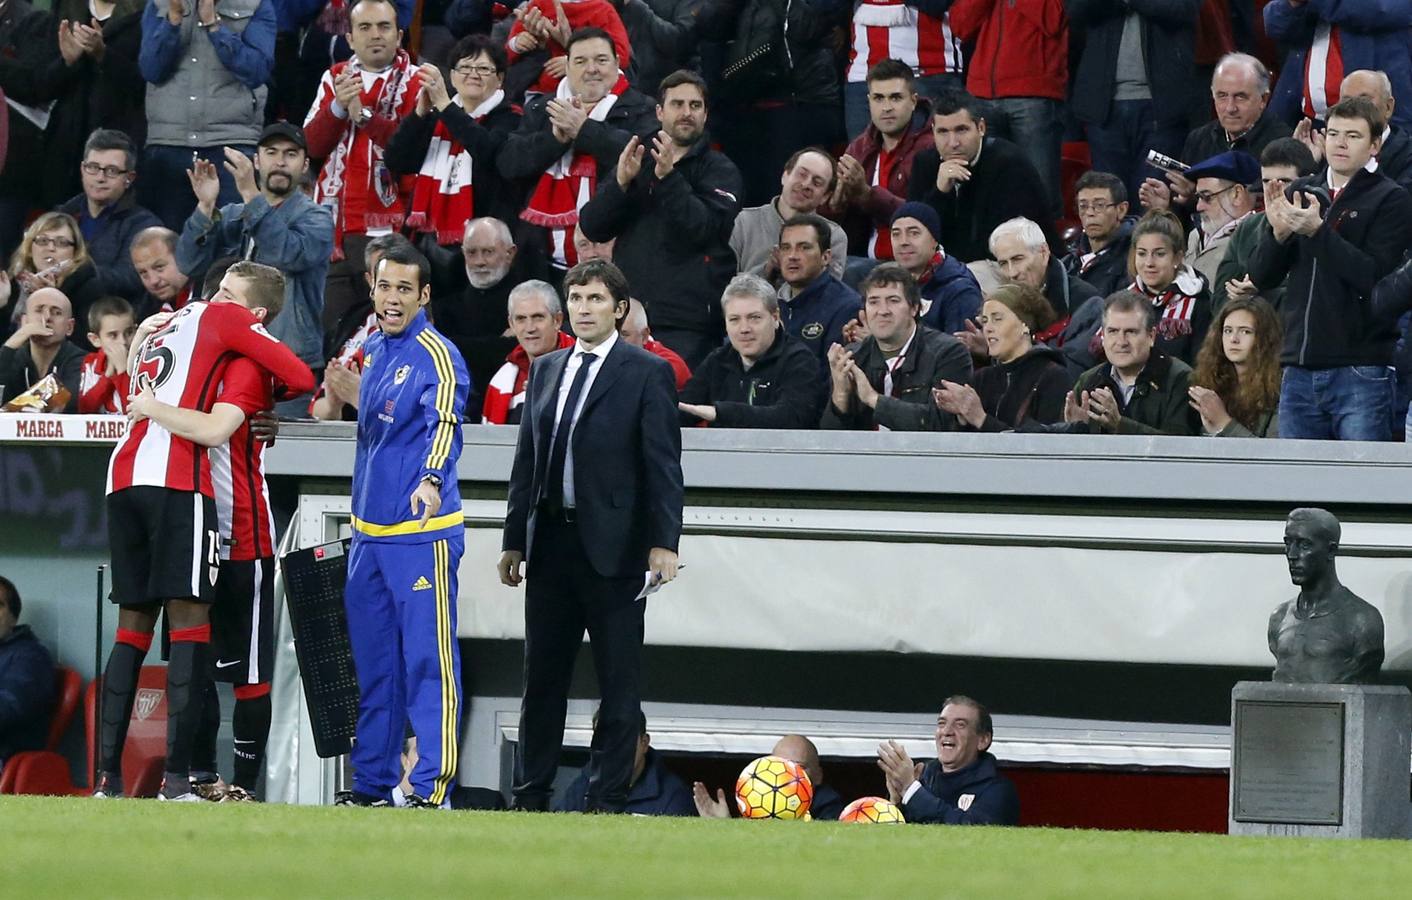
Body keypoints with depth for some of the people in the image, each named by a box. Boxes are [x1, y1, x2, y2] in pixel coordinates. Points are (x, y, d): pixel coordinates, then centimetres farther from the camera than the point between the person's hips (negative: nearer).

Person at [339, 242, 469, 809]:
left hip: (422, 533, -8)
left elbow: (443, 422, -27)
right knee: (373, 661, 13)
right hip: (368, 529, 8)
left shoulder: (436, 355, -11)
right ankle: (372, 781, 21)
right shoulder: (371, 351, 14)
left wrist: (430, 479, -43)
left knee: (428, 658, -9)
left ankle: (433, 786, -10)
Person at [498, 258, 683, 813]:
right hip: (551, 545, 5)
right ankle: (531, 794, 14)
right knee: (542, 677, 8)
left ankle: (606, 798, 3)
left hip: (613, 549, -5)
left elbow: (663, 464, -6)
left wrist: (663, 543, -14)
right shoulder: (546, 372, 14)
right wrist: (514, 539, 13)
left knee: (619, 680, 0)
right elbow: (526, 463, 17)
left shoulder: (647, 373, -2)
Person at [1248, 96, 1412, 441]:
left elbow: (1372, 277, -13)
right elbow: (1262, 276, 11)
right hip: (1299, 371, 5)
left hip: (1361, 373, -5)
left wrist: (1318, 230, -20)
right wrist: (1277, 232, -9)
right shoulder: (1300, 193, 14)